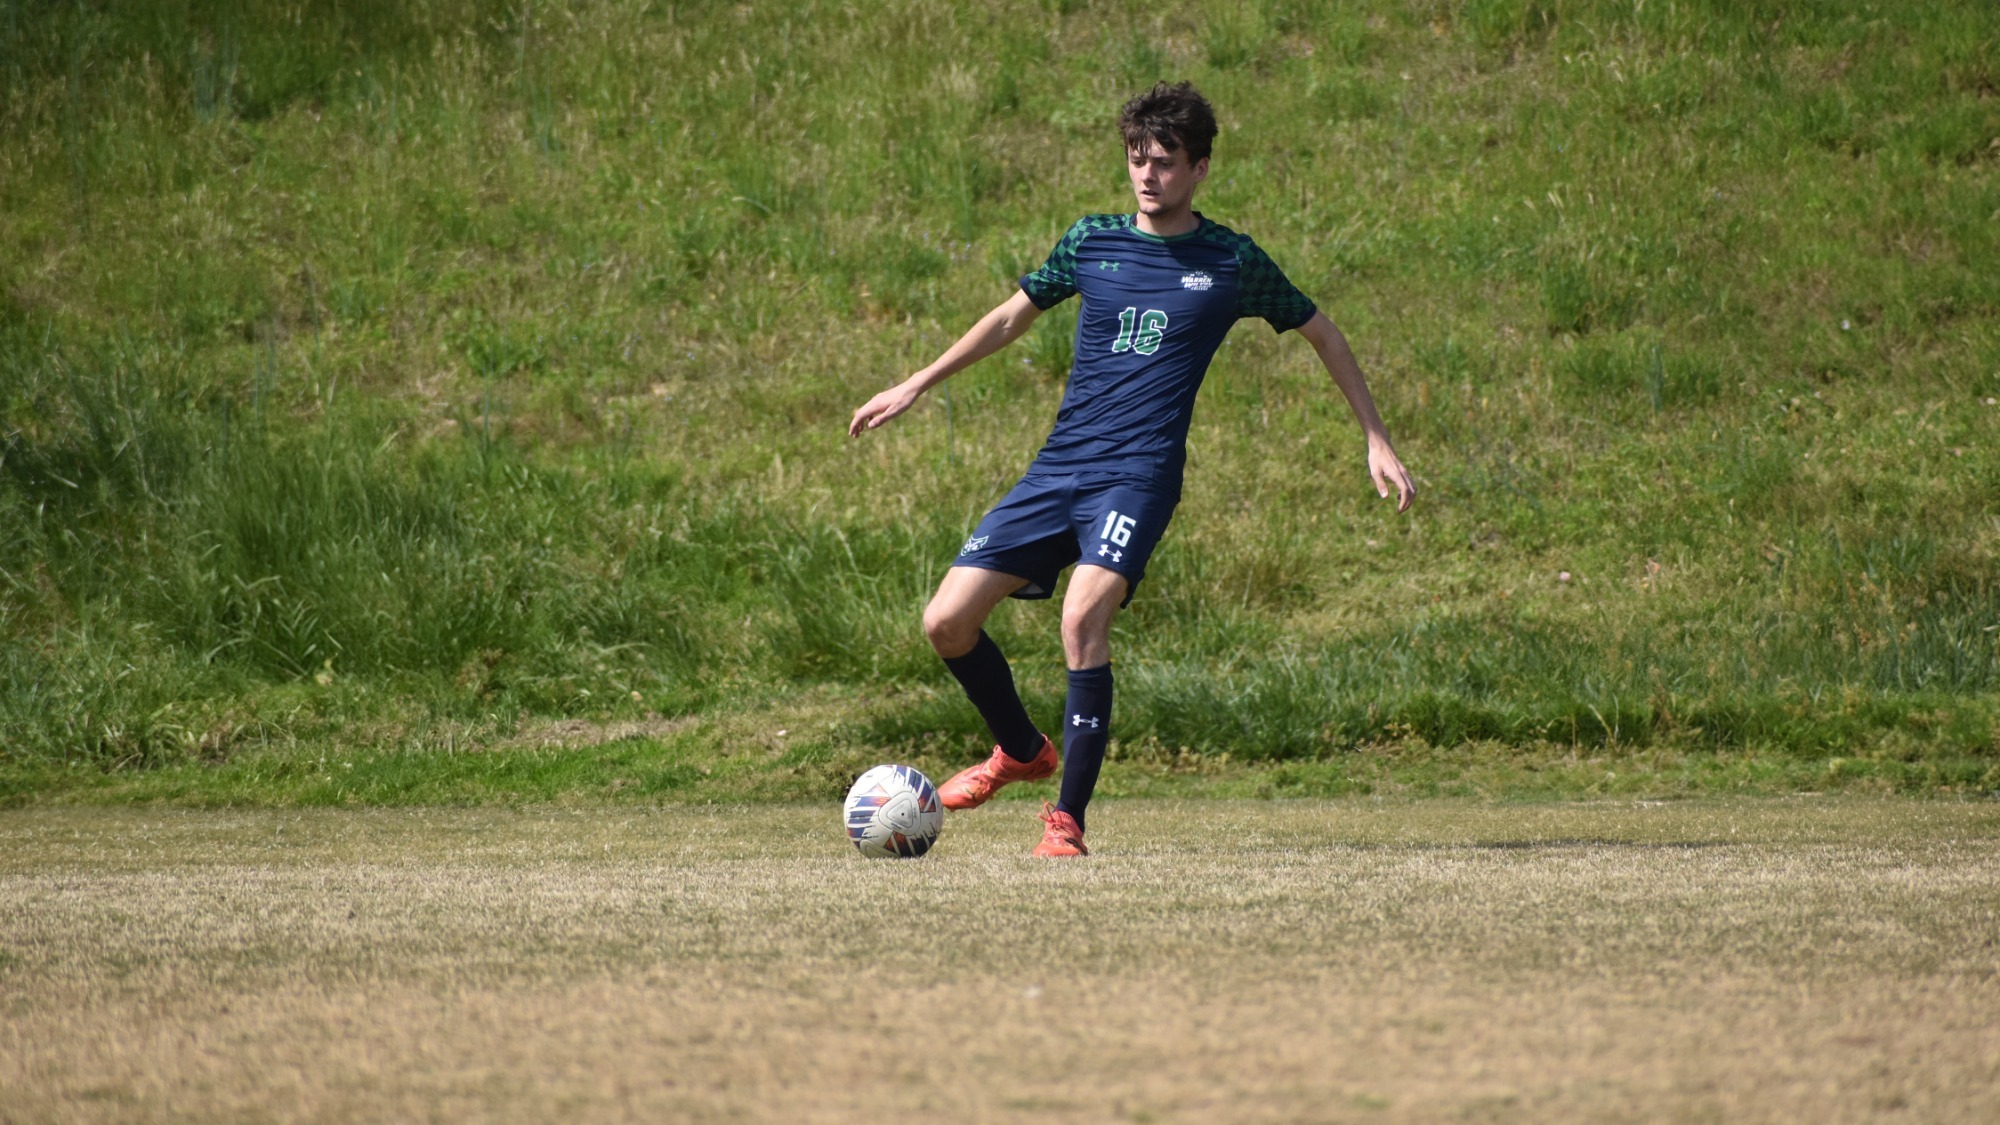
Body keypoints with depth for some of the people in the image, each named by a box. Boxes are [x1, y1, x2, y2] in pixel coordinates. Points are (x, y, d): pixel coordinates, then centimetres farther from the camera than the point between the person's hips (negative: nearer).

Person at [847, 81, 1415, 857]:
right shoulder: (1093, 240, 10)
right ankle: (1021, 750, 24)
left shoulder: (1233, 262, 3)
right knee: (948, 621, -4)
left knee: (1084, 617, -29)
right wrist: (917, 385, 23)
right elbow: (1014, 316, 24)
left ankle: (1067, 820, -22)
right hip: (1056, 470, 4)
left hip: (1141, 473, -4)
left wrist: (1378, 443, 13)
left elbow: (1322, 335, 15)